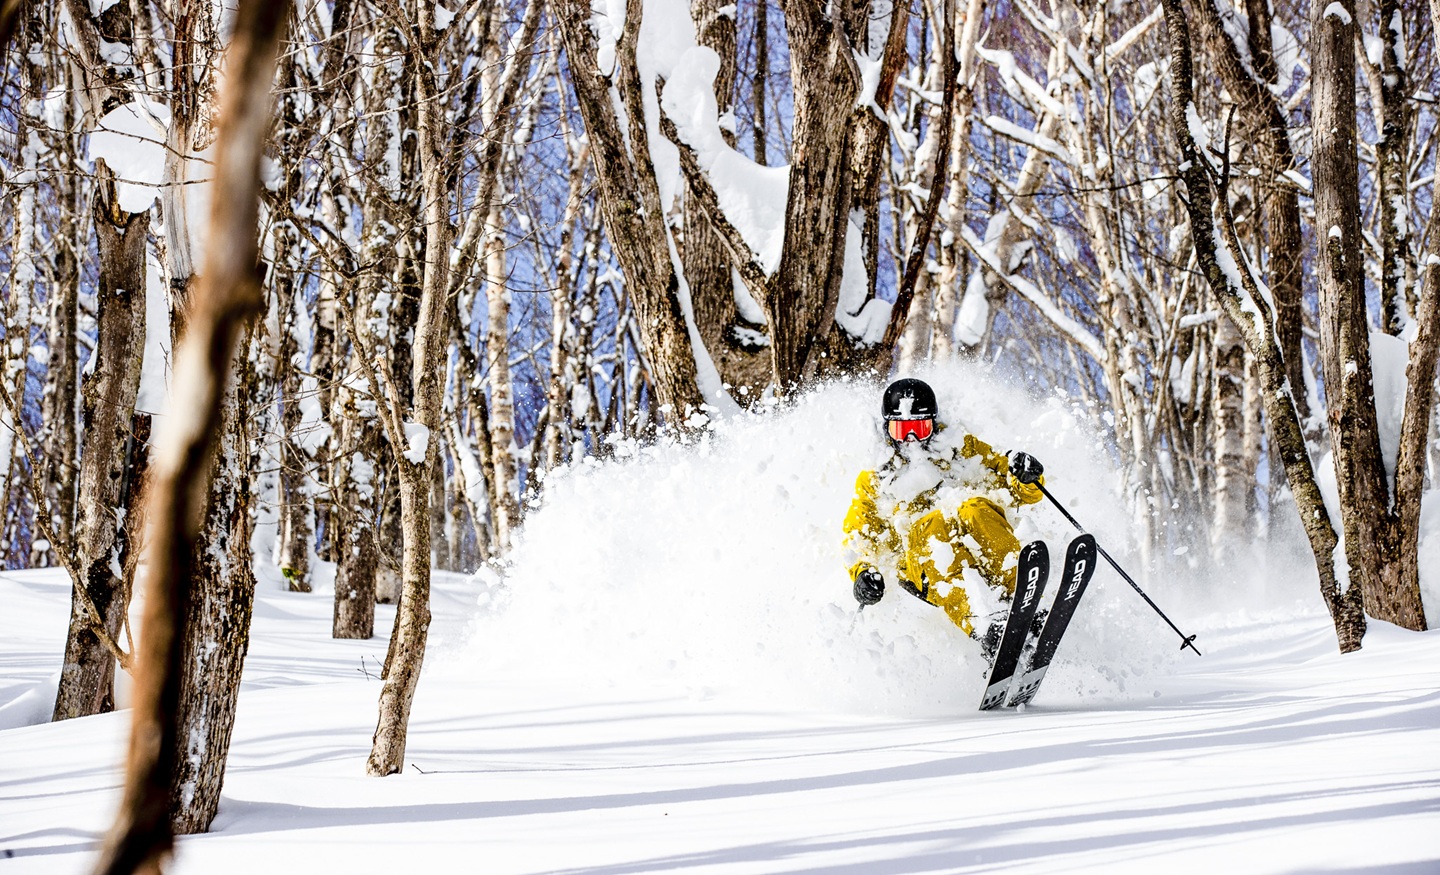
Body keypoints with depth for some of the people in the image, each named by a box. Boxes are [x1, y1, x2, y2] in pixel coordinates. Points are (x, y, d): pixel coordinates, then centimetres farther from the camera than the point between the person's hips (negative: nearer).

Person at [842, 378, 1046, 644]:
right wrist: (862, 572, -6)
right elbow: (857, 540, 16)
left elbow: (1023, 493, 18)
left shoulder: (962, 450, 23)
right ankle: (980, 627, -57)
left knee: (976, 511, -30)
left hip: (983, 549, 1)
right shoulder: (875, 482, 25)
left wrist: (1027, 478, -7)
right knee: (930, 526, -33)